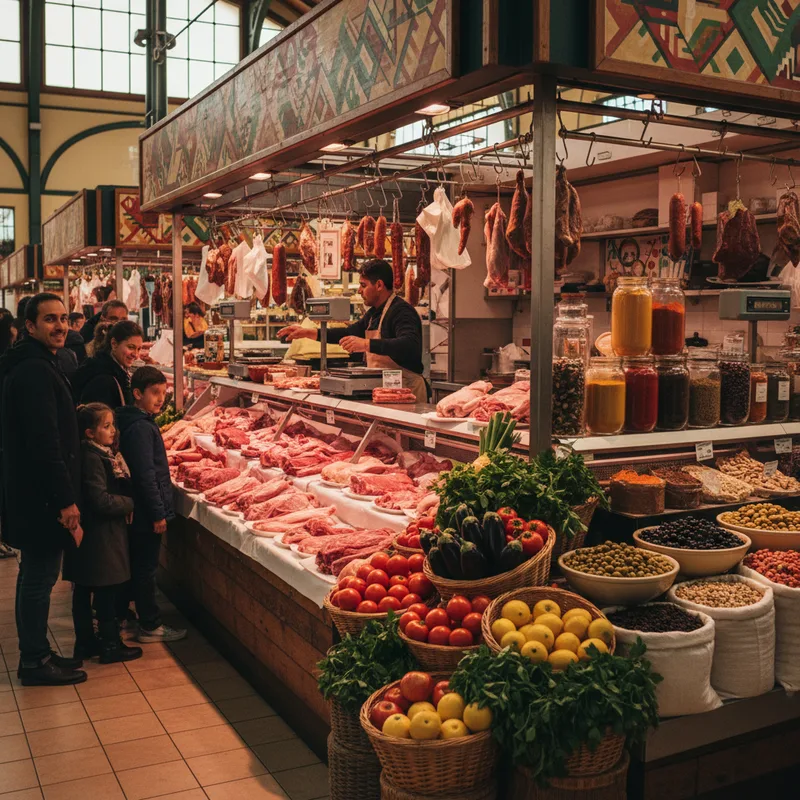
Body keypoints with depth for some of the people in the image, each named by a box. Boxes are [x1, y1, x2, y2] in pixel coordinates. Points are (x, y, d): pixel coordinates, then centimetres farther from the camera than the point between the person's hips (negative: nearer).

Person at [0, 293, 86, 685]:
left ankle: (37, 654, 30)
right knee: (40, 578, 1)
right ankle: (34, 663, 14)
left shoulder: (37, 365, 14)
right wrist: (66, 501, -21)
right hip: (41, 496, -10)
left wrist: (66, 495, 21)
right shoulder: (34, 371, -20)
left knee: (37, 576, 18)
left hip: (33, 493, 10)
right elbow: (45, 443, -24)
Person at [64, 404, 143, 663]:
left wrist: (125, 504, 3)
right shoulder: (92, 459, -19)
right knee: (106, 593, 1)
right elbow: (102, 501, -22)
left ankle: (85, 642, 25)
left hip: (88, 535, 10)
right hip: (100, 537, -10)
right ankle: (110, 646, 10)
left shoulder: (102, 454, 9)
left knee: (83, 591, 15)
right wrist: (129, 503, -9)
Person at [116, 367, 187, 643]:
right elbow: (145, 475, -23)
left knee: (134, 564, 19)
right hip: (146, 512, -10)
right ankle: (150, 626, 10)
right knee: (145, 568, 0)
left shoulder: (137, 422, 11)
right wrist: (158, 513, -19)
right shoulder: (141, 428, -20)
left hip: (135, 511, 10)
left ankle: (119, 615, 31)